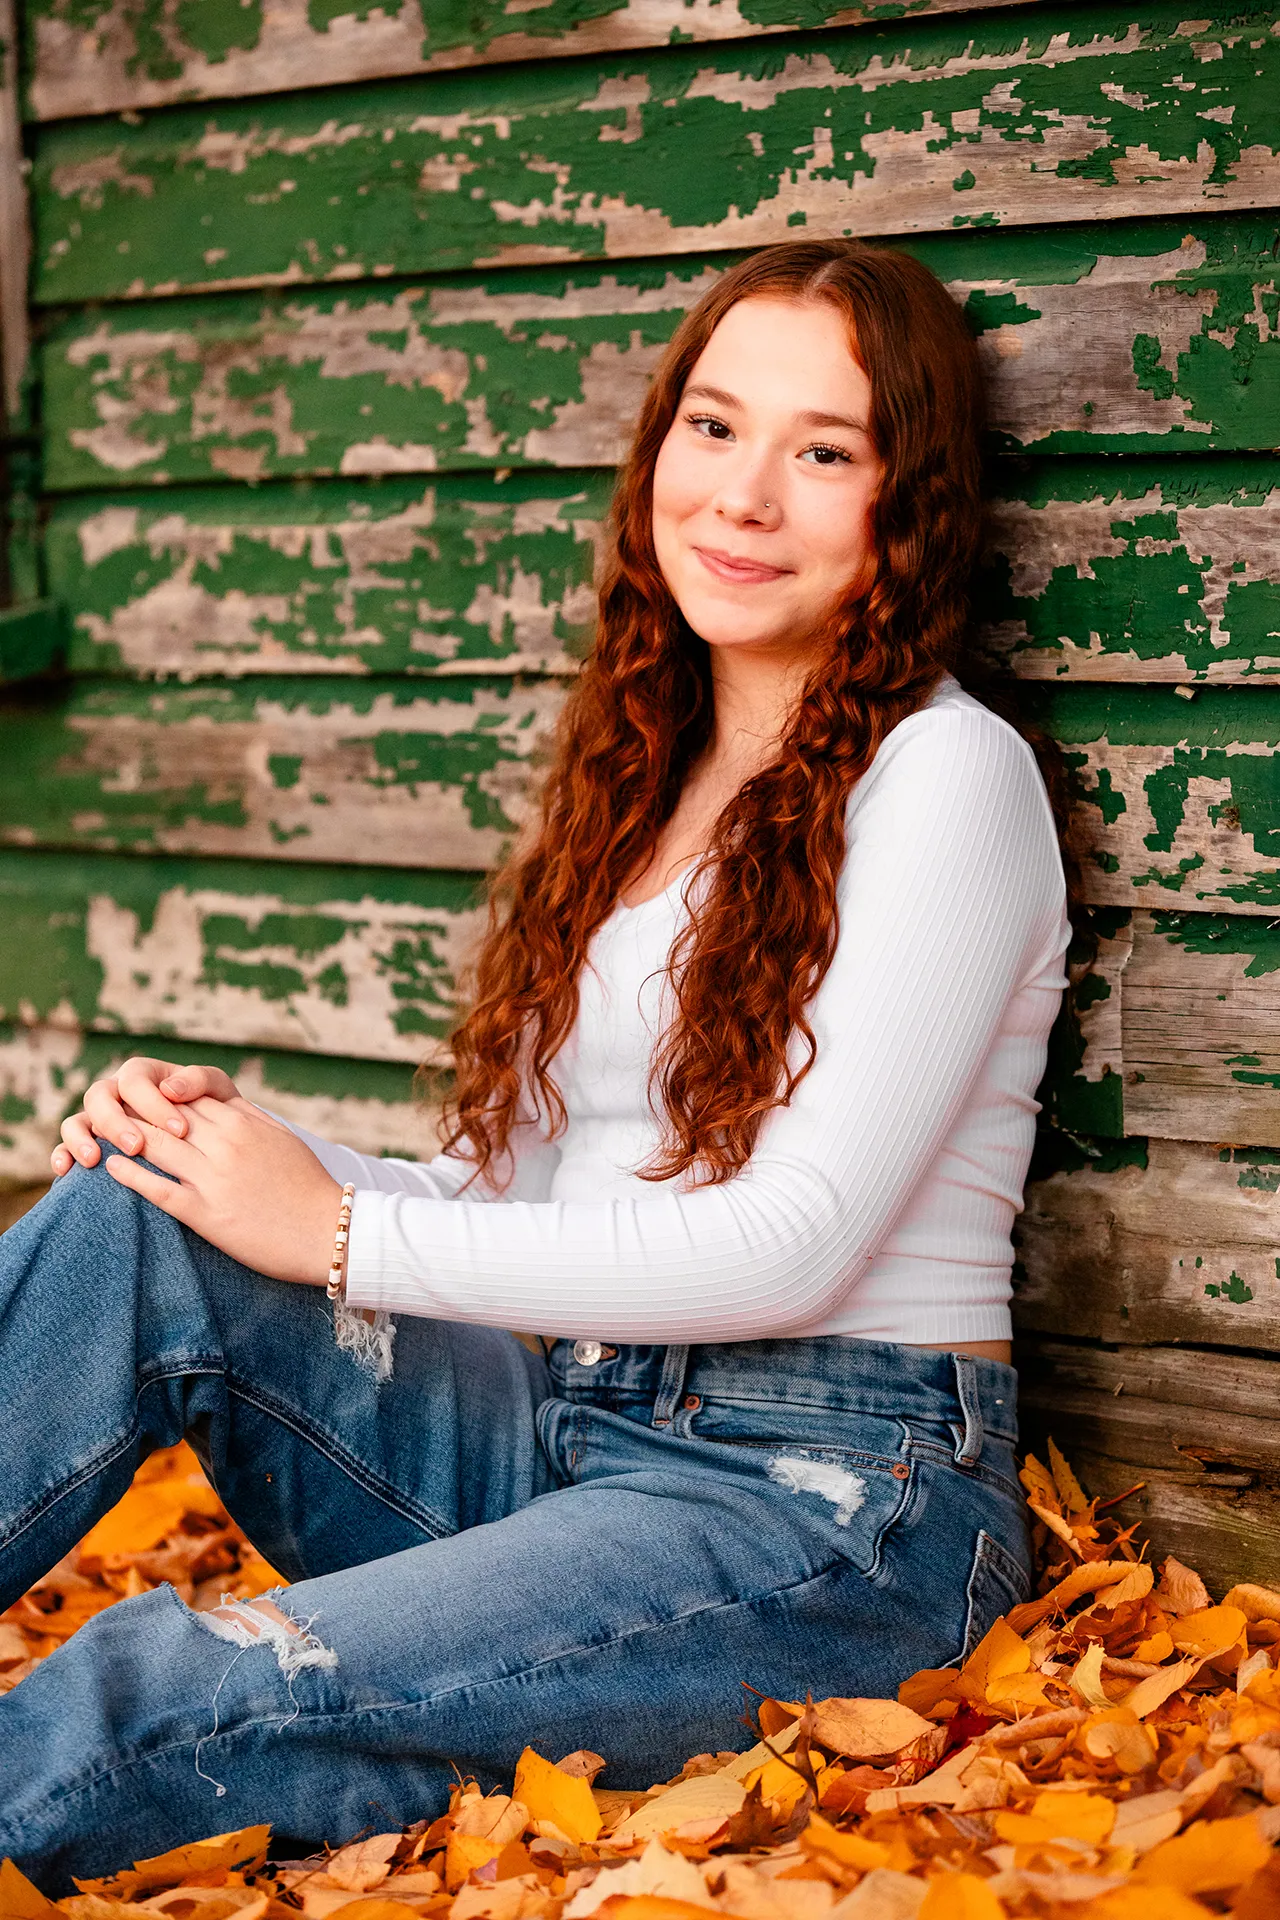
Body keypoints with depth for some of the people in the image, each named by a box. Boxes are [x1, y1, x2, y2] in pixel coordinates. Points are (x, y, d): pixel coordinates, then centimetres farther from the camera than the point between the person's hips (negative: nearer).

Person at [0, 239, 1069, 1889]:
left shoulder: (945, 776, -7)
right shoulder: (644, 777, 16)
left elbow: (796, 1243, -15)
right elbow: (514, 1190, 14)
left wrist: (342, 1232, -13)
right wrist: (252, 1154, -5)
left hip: (835, 1501, -6)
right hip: (560, 1426, 7)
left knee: (146, 1708, -29)